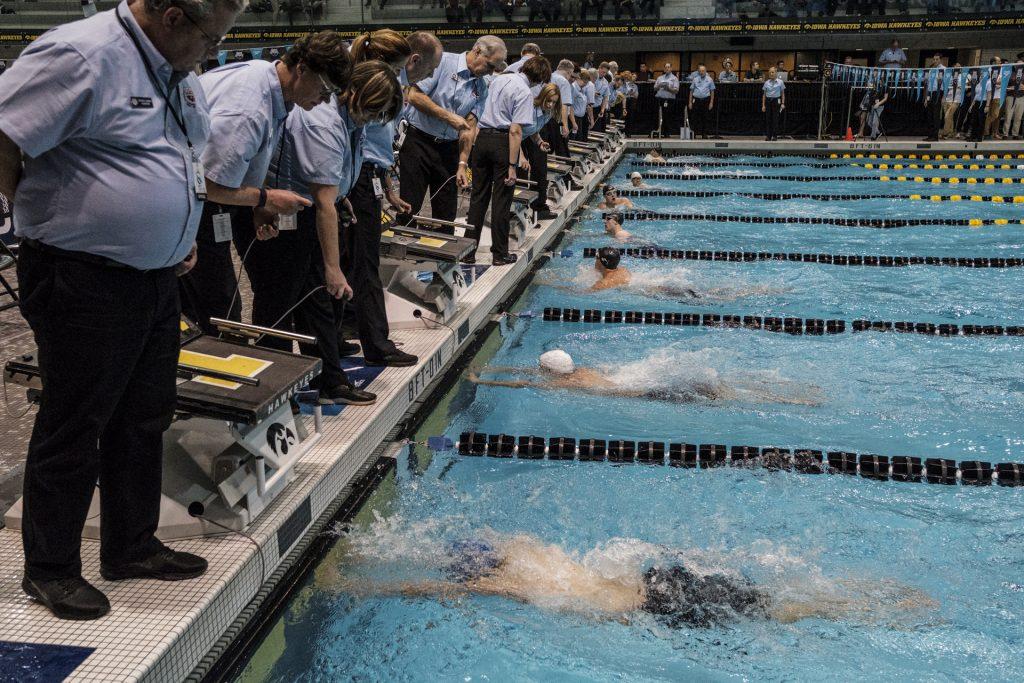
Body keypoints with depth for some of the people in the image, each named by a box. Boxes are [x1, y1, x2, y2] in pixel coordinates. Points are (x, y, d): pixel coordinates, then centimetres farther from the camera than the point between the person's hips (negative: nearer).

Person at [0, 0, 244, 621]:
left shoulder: (180, 75, 13)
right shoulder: (80, 56, -18)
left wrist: (180, 233, 16)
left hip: (157, 279, 9)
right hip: (83, 284, -9)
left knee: (146, 418, 16)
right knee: (73, 428, 3)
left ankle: (133, 547, 32)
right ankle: (50, 569, 19)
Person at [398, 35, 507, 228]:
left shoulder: (482, 88, 9)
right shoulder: (443, 61, -8)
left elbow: (469, 127, 4)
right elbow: (415, 96, -14)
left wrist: (462, 164, -6)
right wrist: (449, 117, -14)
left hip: (449, 149, 5)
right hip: (419, 142, -5)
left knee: (446, 214, 8)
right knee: (410, 210, -5)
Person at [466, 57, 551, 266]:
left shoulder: (499, 79, 11)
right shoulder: (524, 92, -12)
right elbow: (515, 131, -18)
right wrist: (512, 166, -18)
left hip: (483, 137, 7)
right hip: (502, 141, -6)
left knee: (478, 197, 10)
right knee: (501, 200, 2)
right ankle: (500, 254, 8)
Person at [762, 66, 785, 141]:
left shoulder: (780, 82, 0)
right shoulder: (767, 83, 6)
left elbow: (783, 93, 4)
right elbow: (764, 94, 9)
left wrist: (783, 103, -5)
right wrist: (763, 105, 3)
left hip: (776, 101, -2)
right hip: (768, 101, 2)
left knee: (775, 119, -2)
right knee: (768, 119, 1)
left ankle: (775, 136, 5)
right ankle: (768, 135, 7)